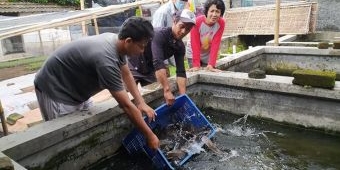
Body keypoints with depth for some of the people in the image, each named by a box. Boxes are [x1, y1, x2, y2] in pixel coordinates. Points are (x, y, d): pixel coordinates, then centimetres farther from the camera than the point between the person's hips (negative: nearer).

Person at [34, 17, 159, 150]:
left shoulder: (116, 42, -10)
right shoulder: (105, 60, -37)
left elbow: (126, 75, 6)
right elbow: (126, 105, -32)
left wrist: (141, 103, -4)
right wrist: (149, 136, -23)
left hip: (75, 88, 9)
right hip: (54, 90, -9)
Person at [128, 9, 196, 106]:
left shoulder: (180, 46, -8)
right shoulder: (159, 34, -31)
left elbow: (180, 72, -9)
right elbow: (158, 63, -41)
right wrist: (167, 90, -46)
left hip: (150, 70, 7)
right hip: (133, 67, -7)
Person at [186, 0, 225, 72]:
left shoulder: (221, 23, -20)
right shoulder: (197, 22, -27)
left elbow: (215, 44, -23)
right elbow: (195, 45, -26)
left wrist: (211, 64, -30)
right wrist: (196, 65, -30)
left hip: (208, 56, 2)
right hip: (193, 55, -2)